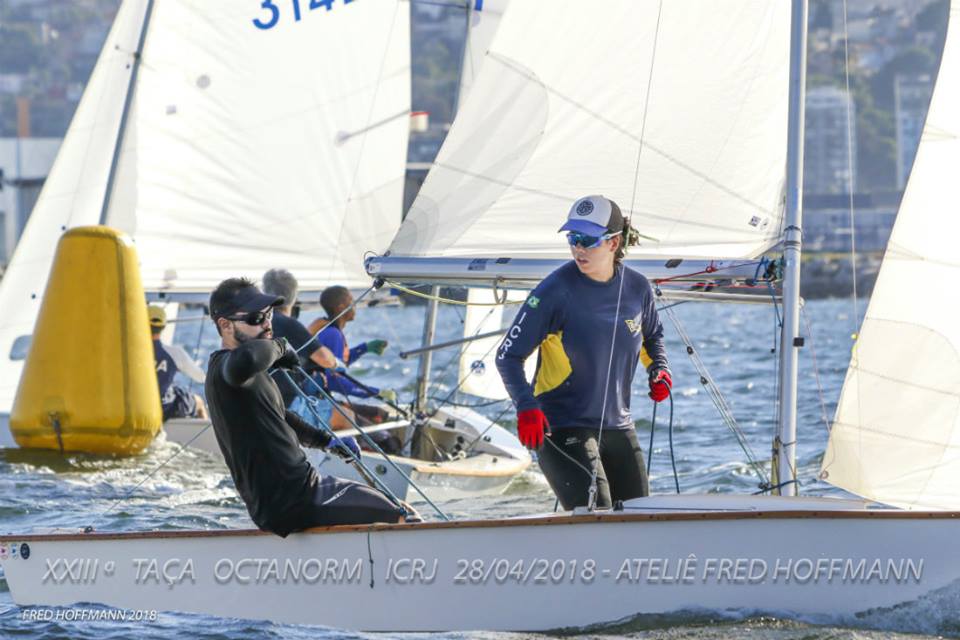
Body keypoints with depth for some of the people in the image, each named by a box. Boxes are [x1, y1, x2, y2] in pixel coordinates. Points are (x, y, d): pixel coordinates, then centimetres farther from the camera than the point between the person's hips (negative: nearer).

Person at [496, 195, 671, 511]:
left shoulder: (637, 288, 1)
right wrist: (526, 406, -27)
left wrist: (659, 368, 3)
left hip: (618, 426, 6)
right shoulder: (556, 290, -14)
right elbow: (508, 355, -11)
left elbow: (651, 336, 24)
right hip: (563, 429, -6)